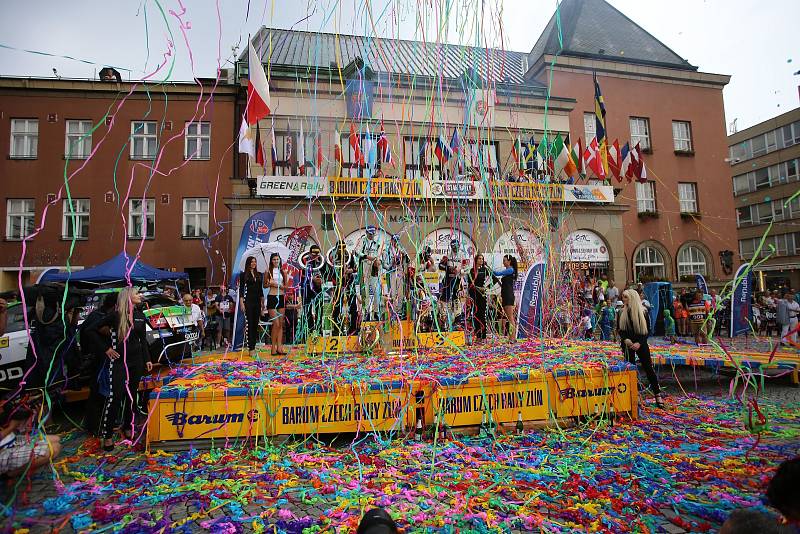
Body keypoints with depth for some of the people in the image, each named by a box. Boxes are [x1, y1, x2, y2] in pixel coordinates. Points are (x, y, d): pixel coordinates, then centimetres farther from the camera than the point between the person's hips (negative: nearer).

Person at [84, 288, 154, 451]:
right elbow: (91, 330, -6)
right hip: (118, 361, -5)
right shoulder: (115, 315, -9)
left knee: (132, 395, 12)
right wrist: (106, 348, -8)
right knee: (115, 396, -8)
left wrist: (147, 359, 10)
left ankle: (127, 426, 26)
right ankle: (107, 434, 3)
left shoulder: (140, 316, 7)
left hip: (136, 361, 5)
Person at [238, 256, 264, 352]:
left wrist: (262, 302, 12)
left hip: (257, 301, 5)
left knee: (256, 323, 5)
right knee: (249, 323, -6)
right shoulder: (244, 275, 0)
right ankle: (251, 348, -5)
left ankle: (254, 345, 12)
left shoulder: (259, 275, 13)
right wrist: (241, 303, -10)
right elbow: (241, 289, -3)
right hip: (248, 300, -5)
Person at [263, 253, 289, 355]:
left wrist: (277, 284, -8)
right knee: (276, 324, -8)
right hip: (272, 297, -4)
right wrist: (269, 283, -12)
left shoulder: (283, 271, 10)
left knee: (281, 324, 4)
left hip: (281, 297, 4)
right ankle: (273, 347, 2)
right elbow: (264, 285, 9)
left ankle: (279, 346, 8)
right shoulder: (268, 271, 1)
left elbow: (286, 287, 10)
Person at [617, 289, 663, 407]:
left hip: (641, 344, -2)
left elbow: (647, 330, -3)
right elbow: (619, 329, 5)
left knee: (648, 368, -2)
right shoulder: (621, 312, 2)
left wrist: (639, 343, -16)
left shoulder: (643, 312, -3)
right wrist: (625, 339, -13)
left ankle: (658, 396, 5)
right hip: (628, 344, 2)